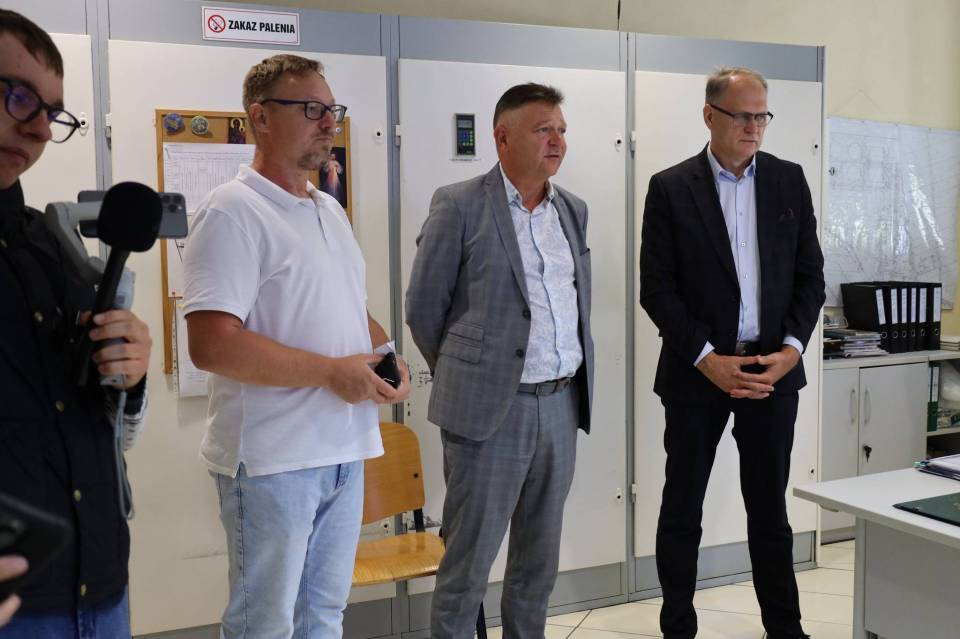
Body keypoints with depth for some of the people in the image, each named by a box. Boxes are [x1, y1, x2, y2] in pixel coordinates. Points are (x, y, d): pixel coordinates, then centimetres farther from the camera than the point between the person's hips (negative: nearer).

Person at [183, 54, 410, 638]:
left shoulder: (331, 210, 14)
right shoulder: (234, 212, -14)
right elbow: (212, 344, -23)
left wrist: (387, 354, 2)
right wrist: (333, 371, -20)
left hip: (344, 450, 8)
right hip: (273, 458, -8)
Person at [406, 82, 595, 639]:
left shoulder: (574, 209, 11)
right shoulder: (459, 205, -7)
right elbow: (424, 307, -2)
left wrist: (575, 385, 16)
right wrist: (465, 378, 5)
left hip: (562, 405, 6)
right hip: (492, 407, -5)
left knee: (540, 557, 16)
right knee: (470, 557, 3)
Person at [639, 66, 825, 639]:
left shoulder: (789, 180, 6)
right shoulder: (670, 188, -3)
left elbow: (810, 274, 6)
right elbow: (657, 288, -6)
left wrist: (792, 348, -8)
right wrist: (708, 359, -14)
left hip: (773, 370, 2)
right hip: (697, 374, -2)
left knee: (770, 508, 13)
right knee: (682, 509, 8)